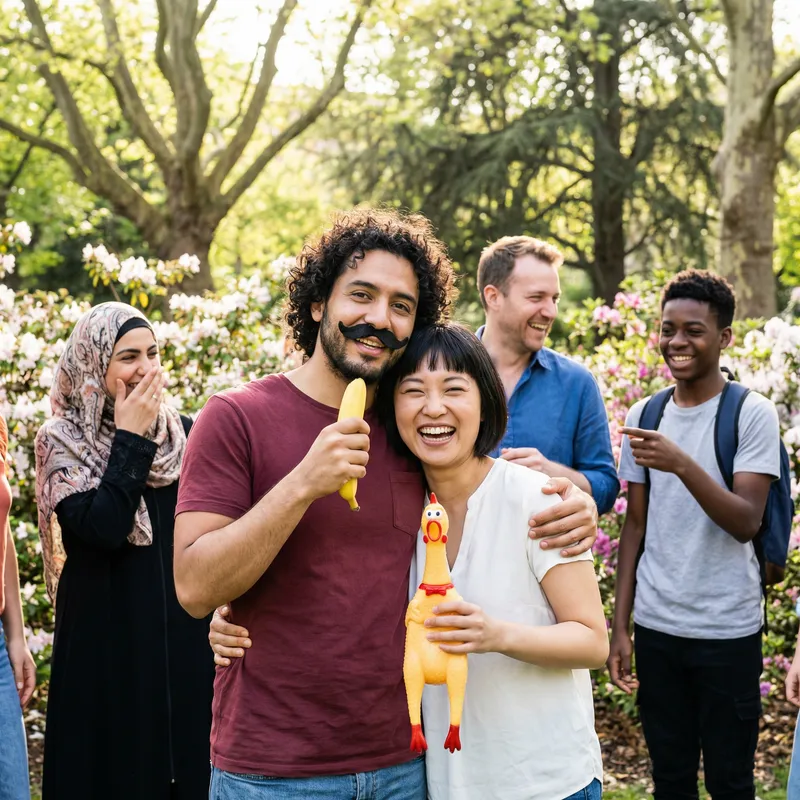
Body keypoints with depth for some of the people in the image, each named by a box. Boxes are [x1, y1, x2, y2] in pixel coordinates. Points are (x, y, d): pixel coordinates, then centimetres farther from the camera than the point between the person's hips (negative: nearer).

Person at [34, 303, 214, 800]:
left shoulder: (183, 433, 5)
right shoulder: (63, 442, -6)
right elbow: (103, 528, -20)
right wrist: (131, 438, -14)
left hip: (183, 635, 3)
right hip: (107, 639, -3)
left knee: (189, 756, 9)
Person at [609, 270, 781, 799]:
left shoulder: (752, 414, -7)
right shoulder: (644, 416, 6)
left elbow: (747, 523, -15)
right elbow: (636, 524, 9)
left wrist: (682, 465, -30)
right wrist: (620, 626, 5)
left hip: (728, 631, -4)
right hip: (654, 628, 4)